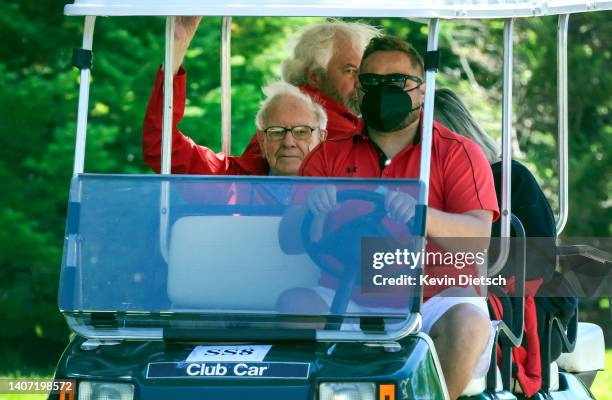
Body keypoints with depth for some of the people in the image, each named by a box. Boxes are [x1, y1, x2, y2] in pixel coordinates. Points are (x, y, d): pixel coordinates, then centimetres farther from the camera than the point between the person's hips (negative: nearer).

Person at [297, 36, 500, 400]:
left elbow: (479, 237, -7)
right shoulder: (329, 155, 16)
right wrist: (316, 214, -19)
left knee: (468, 323, -34)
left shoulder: (458, 154, 8)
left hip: (434, 298, -2)